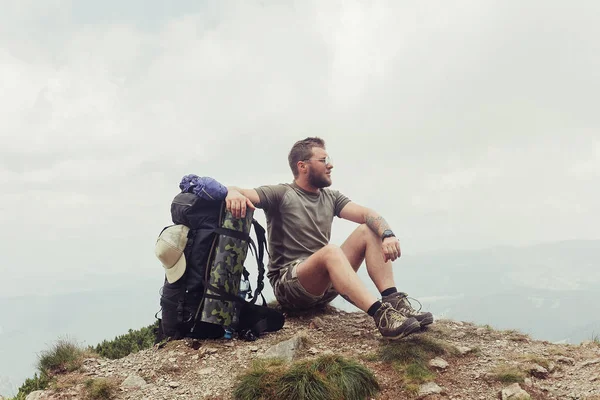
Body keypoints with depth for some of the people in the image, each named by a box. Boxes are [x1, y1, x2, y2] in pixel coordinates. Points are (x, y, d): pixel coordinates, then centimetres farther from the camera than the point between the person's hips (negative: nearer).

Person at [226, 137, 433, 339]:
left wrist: (387, 234, -23)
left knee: (369, 231, -8)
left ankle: (394, 301, -22)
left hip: (326, 284, 6)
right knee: (330, 251, -35)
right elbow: (244, 194, -17)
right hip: (288, 284, -6)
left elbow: (367, 214, -2)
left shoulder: (331, 197, 13)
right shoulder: (281, 194, -3)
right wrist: (233, 193, -42)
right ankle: (382, 316, -45)